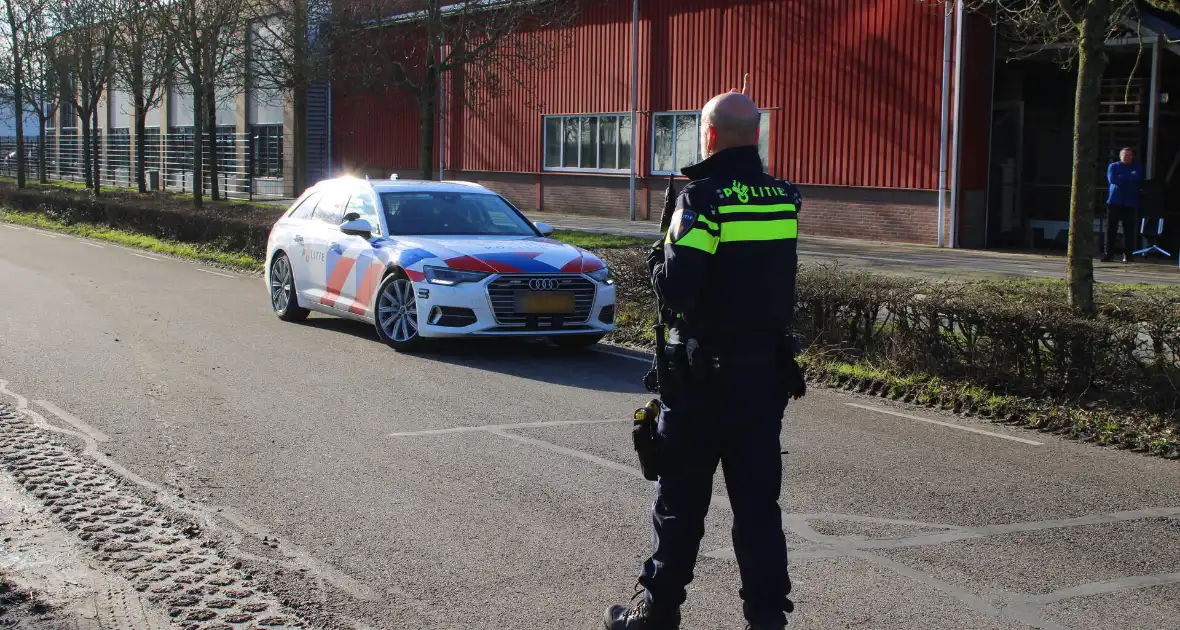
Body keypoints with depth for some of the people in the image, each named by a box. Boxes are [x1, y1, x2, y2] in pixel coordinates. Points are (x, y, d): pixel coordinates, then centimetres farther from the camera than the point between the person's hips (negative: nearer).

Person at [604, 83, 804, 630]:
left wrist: (659, 258, 0)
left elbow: (675, 288, -21)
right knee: (758, 501, 10)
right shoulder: (785, 198, 3)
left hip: (705, 377, -5)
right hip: (768, 372, 5)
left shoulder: (704, 198, -15)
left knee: (681, 501, 8)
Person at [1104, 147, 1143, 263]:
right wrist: (1129, 178, -3)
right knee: (1111, 229, -3)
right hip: (1114, 202, 0)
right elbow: (1111, 179, -7)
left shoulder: (1137, 168, 14)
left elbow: (1137, 177, -8)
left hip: (1130, 204, 0)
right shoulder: (1113, 166, 12)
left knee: (1129, 230, -4)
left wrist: (1120, 179, -6)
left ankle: (1127, 255, 1)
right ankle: (1109, 254, 1)